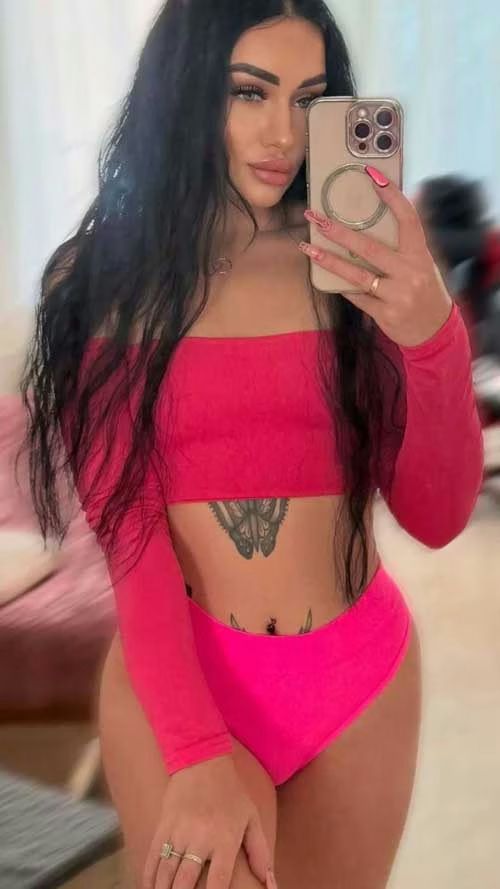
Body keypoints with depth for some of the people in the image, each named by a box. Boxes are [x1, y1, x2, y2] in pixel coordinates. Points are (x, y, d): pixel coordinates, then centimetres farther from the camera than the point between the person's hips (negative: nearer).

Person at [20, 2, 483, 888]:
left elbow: (437, 516, -7)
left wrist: (432, 335, -25)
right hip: (174, 685, -2)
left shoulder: (358, 264, -2)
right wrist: (200, 749, -20)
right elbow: (125, 525, -9)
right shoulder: (102, 279, -5)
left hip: (360, 678, 2)